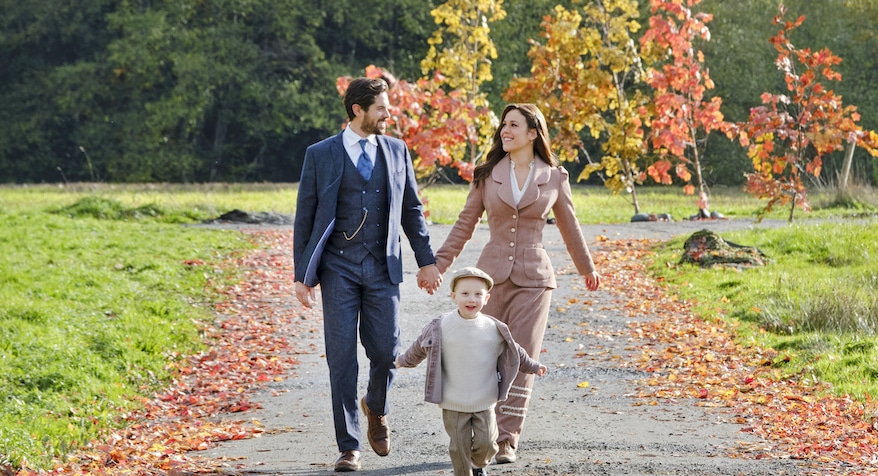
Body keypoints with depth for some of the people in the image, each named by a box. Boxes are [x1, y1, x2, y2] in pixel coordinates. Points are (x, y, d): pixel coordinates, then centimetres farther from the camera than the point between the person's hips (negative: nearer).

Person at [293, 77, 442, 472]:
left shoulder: (396, 151, 9)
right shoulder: (321, 155, 1)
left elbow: (411, 210, 15)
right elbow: (305, 217, 2)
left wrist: (426, 261, 10)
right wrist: (302, 275, -1)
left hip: (382, 268, 2)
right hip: (339, 268, -2)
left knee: (386, 352, -1)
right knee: (342, 357, -4)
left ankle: (376, 409, 32)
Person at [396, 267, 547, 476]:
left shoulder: (494, 329, -4)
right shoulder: (441, 327, -8)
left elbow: (513, 351, 12)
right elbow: (421, 347, 10)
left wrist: (533, 366, 16)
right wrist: (404, 361, 21)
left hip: (484, 403, 1)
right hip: (453, 404, -1)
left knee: (486, 443, 1)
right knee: (459, 445, 2)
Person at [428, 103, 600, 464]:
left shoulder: (554, 177, 2)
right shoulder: (488, 174, 4)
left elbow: (569, 226, 15)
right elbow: (465, 224, 9)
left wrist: (587, 268, 25)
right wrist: (439, 264, 2)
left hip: (533, 279, -1)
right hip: (492, 273, 1)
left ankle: (507, 441, -5)